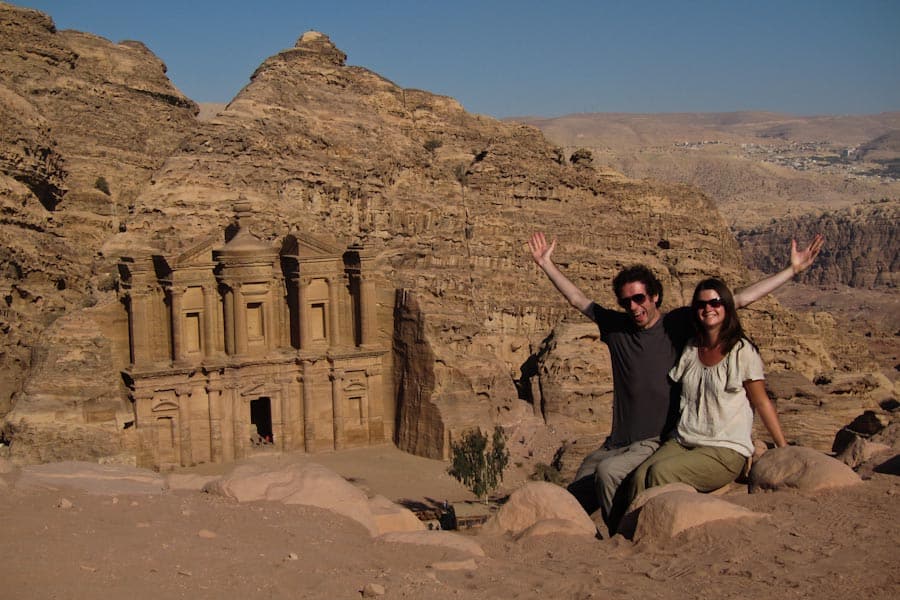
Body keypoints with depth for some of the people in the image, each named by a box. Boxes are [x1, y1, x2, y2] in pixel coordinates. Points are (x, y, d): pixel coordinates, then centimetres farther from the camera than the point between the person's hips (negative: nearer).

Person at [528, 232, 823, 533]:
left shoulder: (679, 324, 1)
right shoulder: (617, 327, 10)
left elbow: (740, 299, 1)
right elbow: (578, 299, 21)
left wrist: (793, 269, 0)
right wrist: (547, 264, 23)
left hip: (658, 442, -5)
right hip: (615, 444, 5)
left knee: (607, 471, -31)